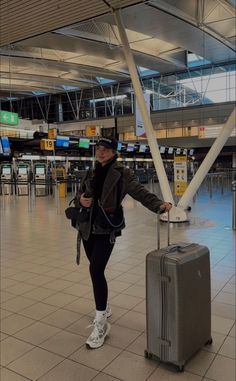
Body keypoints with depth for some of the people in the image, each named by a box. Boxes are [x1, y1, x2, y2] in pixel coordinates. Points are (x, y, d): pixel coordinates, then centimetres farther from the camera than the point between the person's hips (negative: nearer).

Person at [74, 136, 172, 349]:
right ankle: (104, 308, 38)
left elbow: (140, 192, -13)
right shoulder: (91, 174, 10)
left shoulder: (122, 173, -5)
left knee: (96, 270, -16)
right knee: (96, 270, 15)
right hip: (88, 228, 6)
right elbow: (78, 197, 15)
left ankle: (101, 323, -2)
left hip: (107, 230, -6)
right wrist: (81, 200, -9)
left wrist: (159, 205, -30)